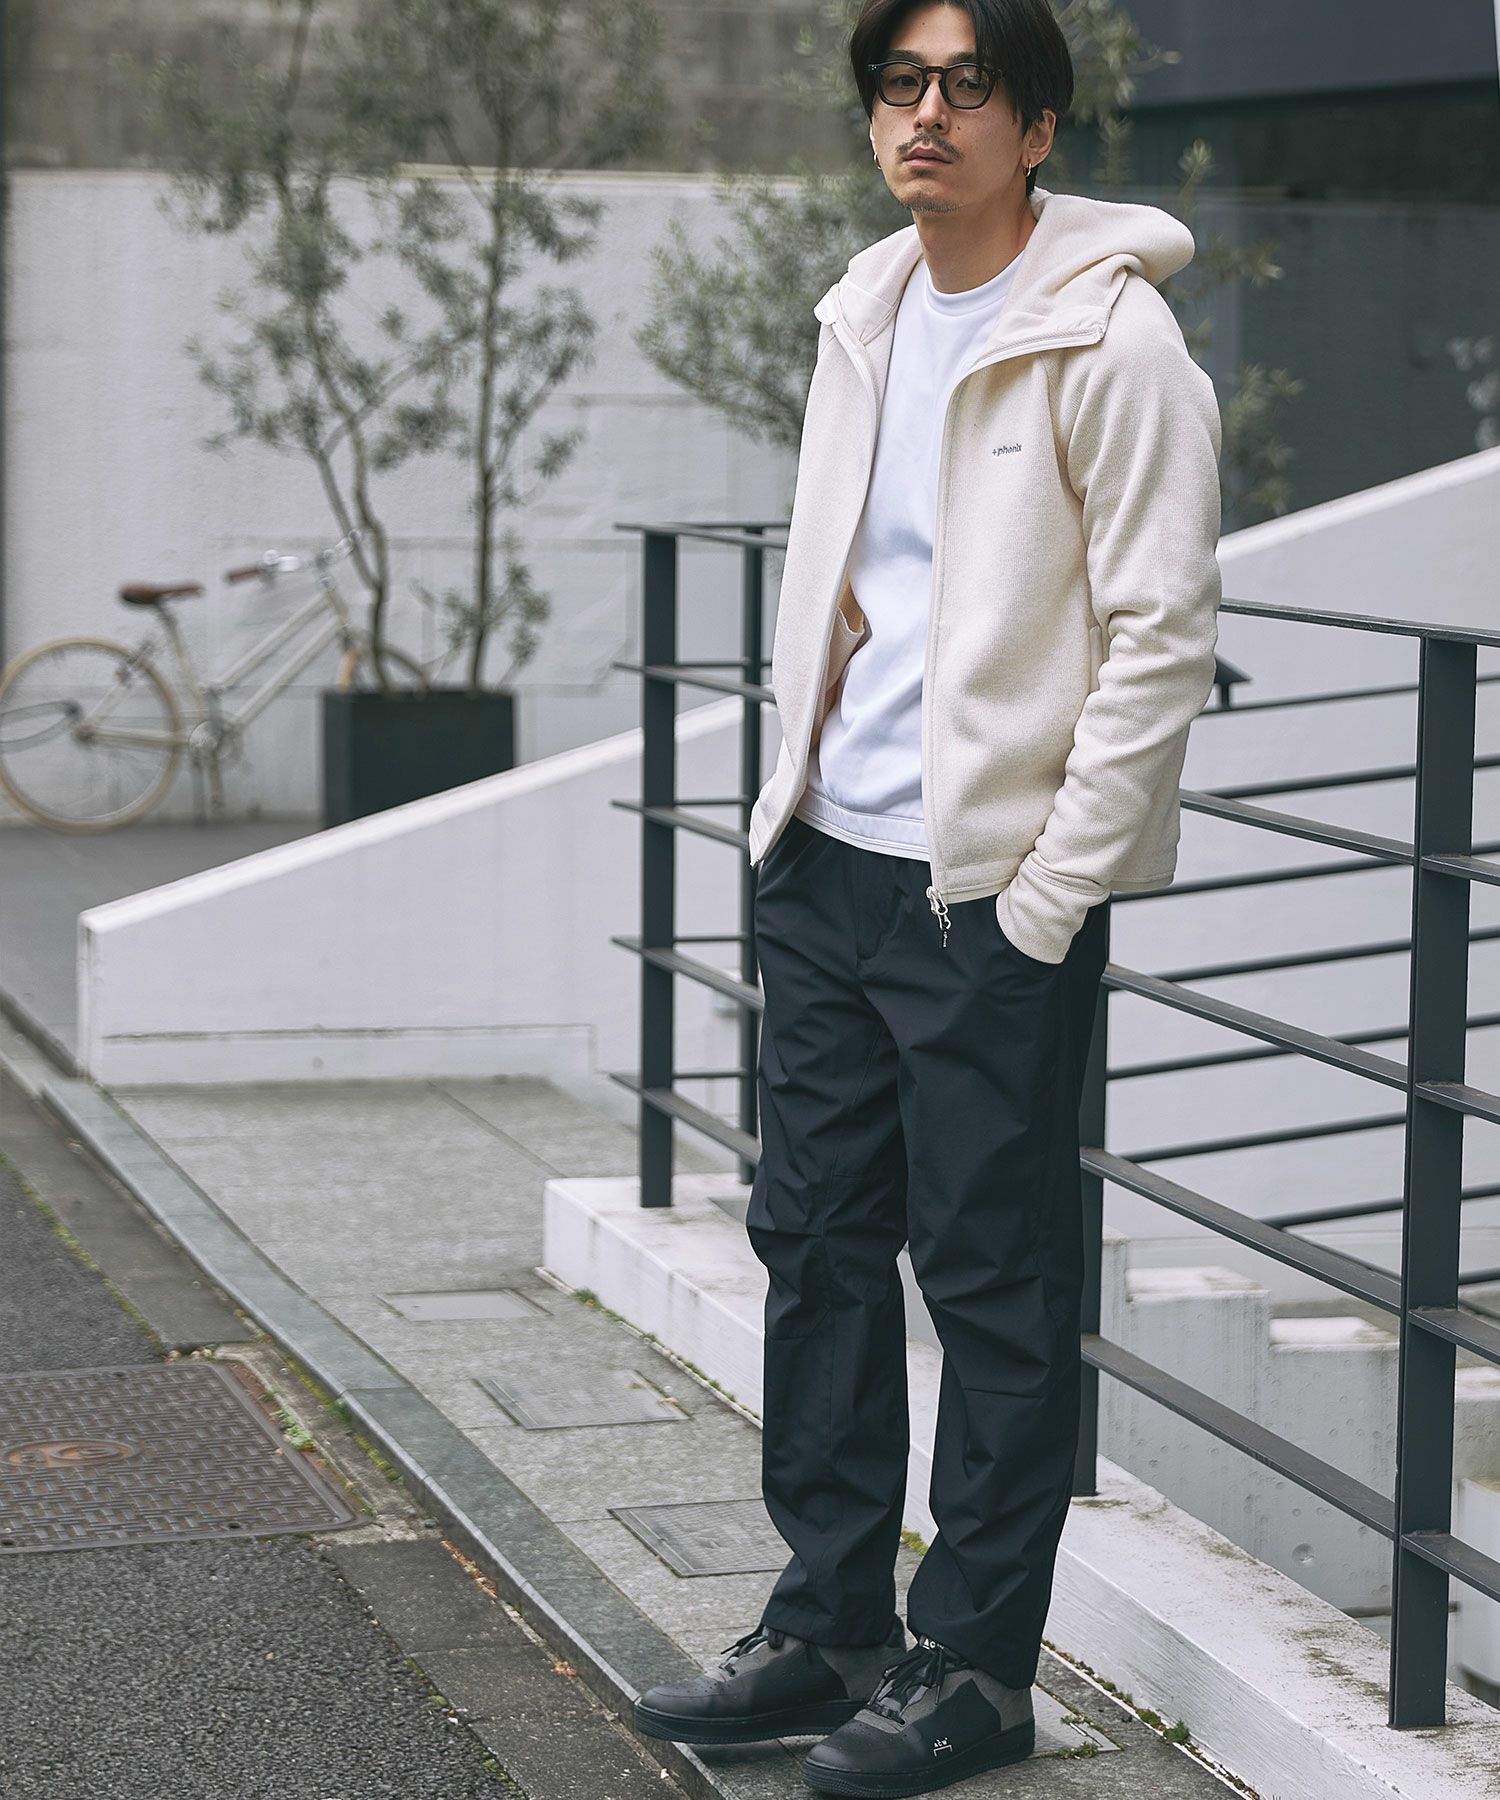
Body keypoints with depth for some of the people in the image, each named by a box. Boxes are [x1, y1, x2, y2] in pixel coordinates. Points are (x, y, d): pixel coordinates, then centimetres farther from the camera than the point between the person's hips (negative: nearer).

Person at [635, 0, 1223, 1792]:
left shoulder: (1108, 335, -11)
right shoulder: (864, 316, 11)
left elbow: (1164, 632, -14)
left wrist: (1051, 892, -15)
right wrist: (794, 797, 13)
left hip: (996, 887, -8)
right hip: (826, 865, 8)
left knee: (992, 1278, 1)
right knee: (816, 1240, 13)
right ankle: (828, 1622, 26)